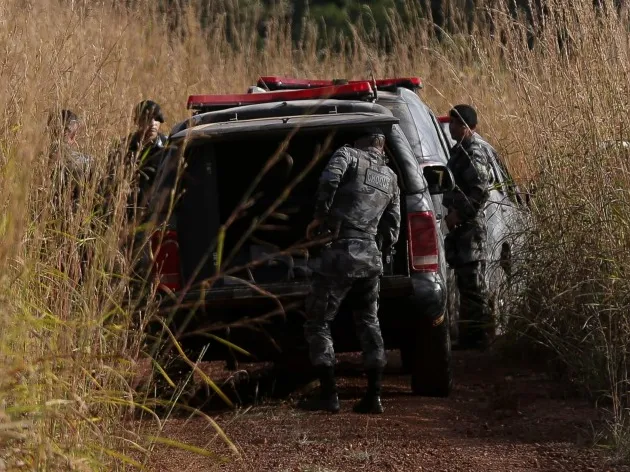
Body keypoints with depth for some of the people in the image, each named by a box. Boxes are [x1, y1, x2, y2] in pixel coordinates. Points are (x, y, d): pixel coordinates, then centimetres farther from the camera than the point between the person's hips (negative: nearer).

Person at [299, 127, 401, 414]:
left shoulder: (349, 155, 4)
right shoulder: (391, 178, 22)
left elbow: (330, 179, -17)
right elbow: (392, 230, 20)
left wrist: (320, 216, -5)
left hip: (342, 252, -6)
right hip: (372, 258, 6)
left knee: (318, 322, 3)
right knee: (368, 323, 18)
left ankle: (328, 394, -2)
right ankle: (373, 396, 12)